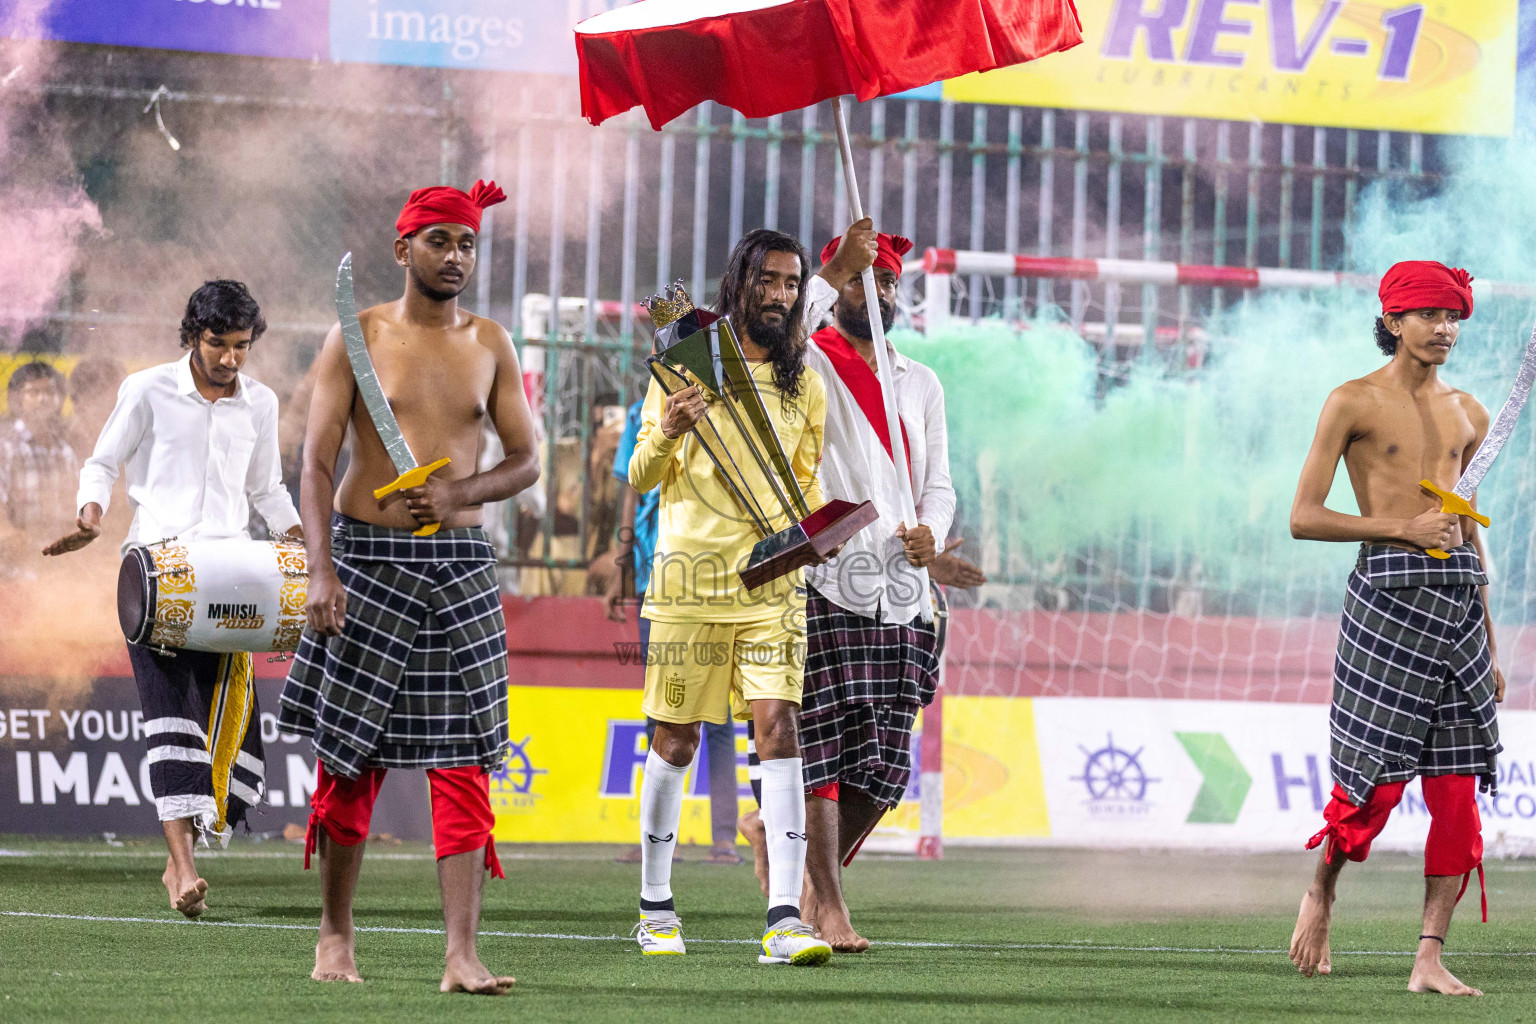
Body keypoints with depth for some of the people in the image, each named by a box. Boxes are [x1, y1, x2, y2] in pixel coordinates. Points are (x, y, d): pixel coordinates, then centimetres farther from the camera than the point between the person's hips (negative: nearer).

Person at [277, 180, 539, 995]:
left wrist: (459, 494, -8)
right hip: (366, 555, -2)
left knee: (462, 759, -6)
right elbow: (316, 461, -4)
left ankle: (462, 954, -10)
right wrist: (321, 570, -15)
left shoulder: (488, 344, 9)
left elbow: (524, 460, 12)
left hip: (459, 562, 2)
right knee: (350, 754, 3)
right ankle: (336, 933, 19)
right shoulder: (357, 337, 0)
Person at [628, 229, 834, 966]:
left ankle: (784, 919, -18)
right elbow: (641, 479, 2)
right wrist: (663, 435, -20)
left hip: (772, 580, 2)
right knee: (675, 741, 4)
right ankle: (656, 908, 20)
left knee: (779, 728, -12)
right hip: (690, 573, -2)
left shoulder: (805, 385, 12)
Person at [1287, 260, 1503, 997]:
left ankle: (1429, 959, 0)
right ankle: (1320, 896, 23)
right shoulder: (1354, 403, -1)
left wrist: (1489, 643, 21)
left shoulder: (1468, 415, 15)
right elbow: (1303, 518, -5)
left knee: (1459, 789, -2)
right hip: (1389, 594, -5)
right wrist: (1405, 527, -13)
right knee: (1378, 777, -6)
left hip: (1459, 596, 5)